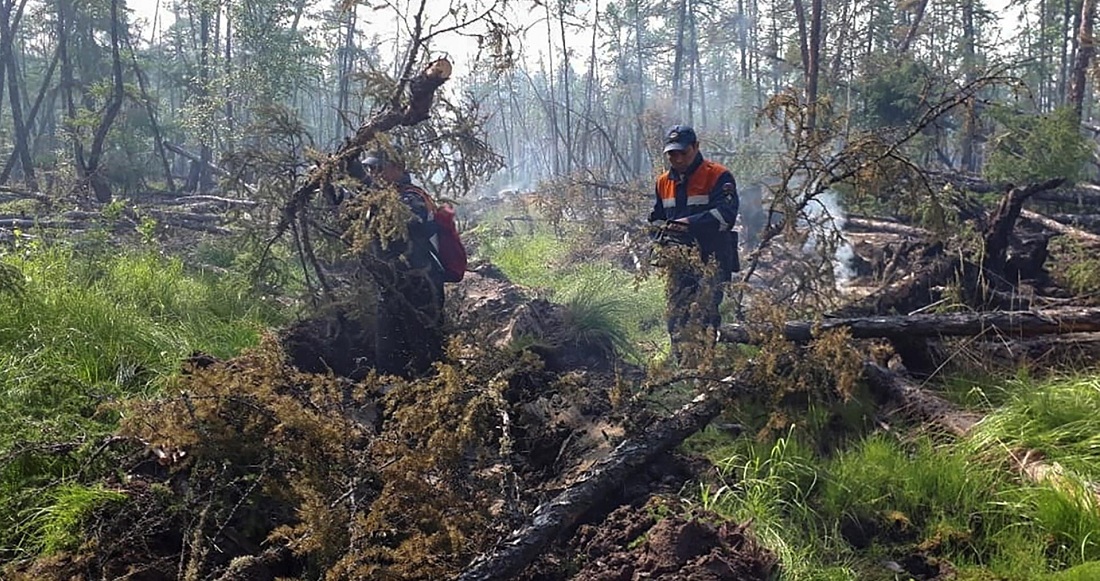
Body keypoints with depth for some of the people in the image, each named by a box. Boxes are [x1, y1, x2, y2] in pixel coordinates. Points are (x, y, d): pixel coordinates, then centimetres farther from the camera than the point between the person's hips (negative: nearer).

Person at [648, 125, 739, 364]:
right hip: (678, 263, 6)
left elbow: (725, 214, -17)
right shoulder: (664, 182, 16)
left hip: (711, 263, -6)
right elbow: (657, 218, 26)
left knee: (702, 318, -14)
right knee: (676, 321, 5)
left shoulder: (718, 176, -4)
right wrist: (661, 236, 4)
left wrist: (690, 223, -27)